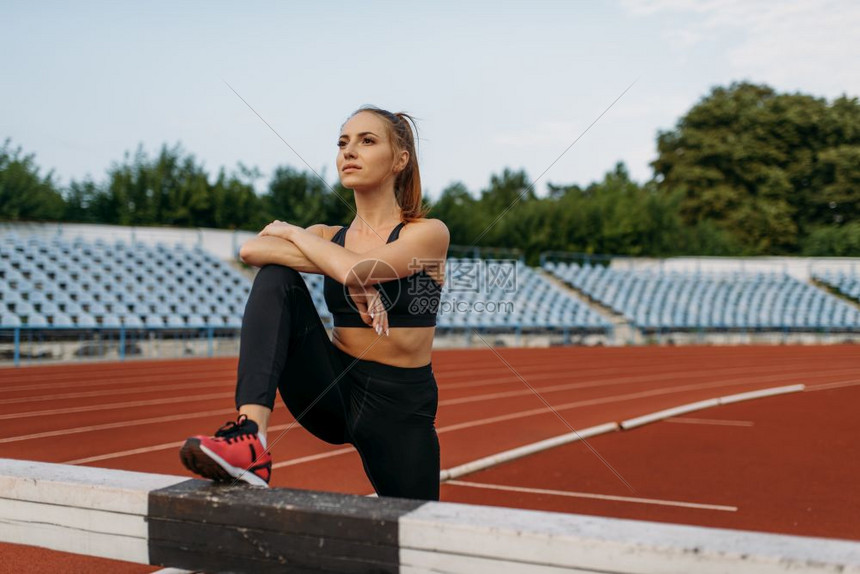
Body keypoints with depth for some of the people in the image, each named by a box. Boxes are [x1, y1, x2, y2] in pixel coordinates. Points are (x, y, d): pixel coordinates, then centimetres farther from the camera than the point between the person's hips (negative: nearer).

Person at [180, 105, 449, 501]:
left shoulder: (428, 233, -6)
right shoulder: (328, 237, 6)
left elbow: (355, 270, -25)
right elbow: (251, 250, -15)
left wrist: (293, 232, -7)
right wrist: (347, 276, -25)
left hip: (399, 404, -2)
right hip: (334, 392, 3)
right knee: (276, 276, -17)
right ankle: (250, 439, -31)